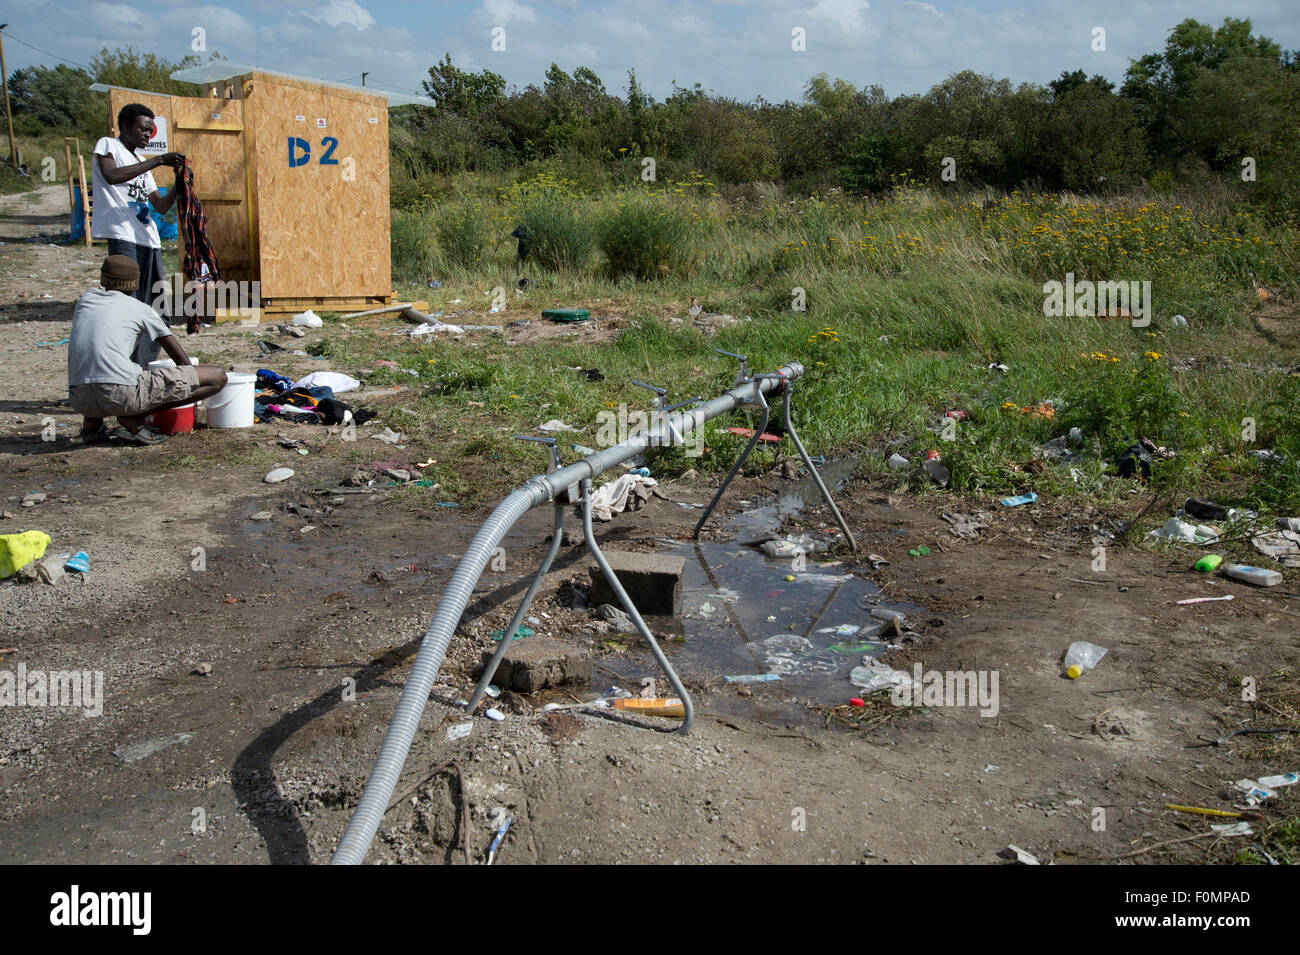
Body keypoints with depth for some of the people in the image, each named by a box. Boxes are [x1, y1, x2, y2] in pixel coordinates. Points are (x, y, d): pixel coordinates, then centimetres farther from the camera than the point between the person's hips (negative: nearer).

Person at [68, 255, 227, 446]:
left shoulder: (85, 300, 23)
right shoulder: (140, 309, 11)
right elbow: (183, 361, 15)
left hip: (79, 400, 6)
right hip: (123, 393, -6)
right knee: (217, 377, 0)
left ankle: (92, 422, 14)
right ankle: (134, 419, -7)